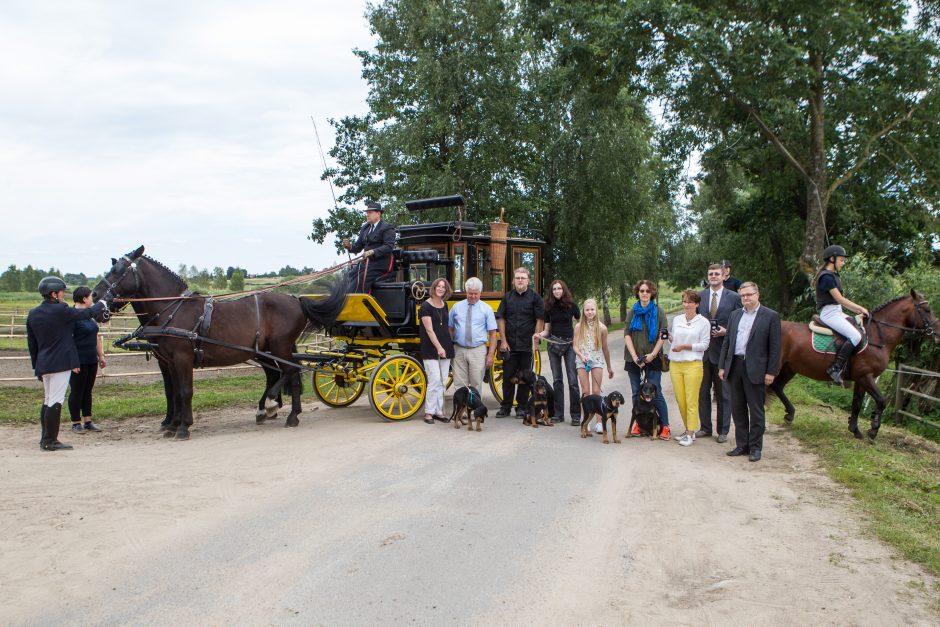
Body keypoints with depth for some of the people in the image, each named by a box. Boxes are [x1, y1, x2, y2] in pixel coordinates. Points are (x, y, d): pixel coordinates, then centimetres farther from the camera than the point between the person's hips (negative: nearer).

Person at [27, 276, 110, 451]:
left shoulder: (33, 314, 8)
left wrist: (36, 365, 21)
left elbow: (31, 343, 14)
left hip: (43, 364, 8)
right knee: (55, 401, -5)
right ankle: (50, 441, -2)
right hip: (60, 363, -8)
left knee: (48, 401, 16)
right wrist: (103, 303, 15)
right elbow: (88, 313, -4)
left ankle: (46, 438, 22)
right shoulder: (61, 310, -15)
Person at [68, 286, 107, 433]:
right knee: (77, 392, 2)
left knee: (88, 391, 13)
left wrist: (101, 355, 20)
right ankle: (76, 423, 12)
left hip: (92, 360, 8)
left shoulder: (89, 315, 14)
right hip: (79, 362, -8)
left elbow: (96, 337, 21)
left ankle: (88, 420, 21)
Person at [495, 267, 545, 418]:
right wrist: (503, 341, -2)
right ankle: (505, 407, 15)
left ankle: (521, 407, 16)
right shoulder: (507, 297, 6)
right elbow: (500, 319, 5)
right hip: (509, 345, 2)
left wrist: (535, 340, -8)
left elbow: (540, 320, -2)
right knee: (508, 376, 6)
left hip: (527, 345, -2)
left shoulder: (534, 297, 0)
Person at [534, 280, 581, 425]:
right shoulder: (549, 307, 5)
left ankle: (576, 415, 1)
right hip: (554, 344, 3)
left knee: (572, 380, -5)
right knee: (557, 380, 7)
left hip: (569, 344, -3)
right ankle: (558, 414, 14)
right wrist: (540, 335, -11)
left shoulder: (571, 305, -2)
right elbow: (547, 329, 9)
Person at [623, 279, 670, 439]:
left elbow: (662, 336, -1)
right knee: (636, 393, 6)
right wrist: (635, 357, -8)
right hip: (634, 358, 2)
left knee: (655, 393, -6)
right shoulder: (632, 312, 8)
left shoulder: (658, 312, 3)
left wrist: (653, 354, -12)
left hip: (652, 359, -2)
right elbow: (627, 335, 2)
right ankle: (638, 424, 13)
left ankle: (665, 426, 0)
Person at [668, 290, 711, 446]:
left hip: (693, 365, -5)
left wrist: (684, 346, -14)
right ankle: (689, 429, 23)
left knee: (691, 401, -4)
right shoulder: (676, 319, 12)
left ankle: (691, 434, 2)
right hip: (675, 364, 5)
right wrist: (670, 338, -5)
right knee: (680, 400, 8)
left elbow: (704, 345, -5)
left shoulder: (703, 322, -2)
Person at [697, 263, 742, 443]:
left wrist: (726, 331, -15)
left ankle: (723, 431, 16)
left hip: (723, 350, -3)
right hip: (702, 350, 3)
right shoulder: (699, 296, 5)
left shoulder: (734, 297, -2)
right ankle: (705, 427, 23)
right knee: (702, 391, 10)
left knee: (723, 393, 7)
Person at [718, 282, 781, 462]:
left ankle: (755, 447, 13)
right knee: (738, 409, 10)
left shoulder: (770, 316, -3)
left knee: (756, 411, 3)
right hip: (734, 367, 5)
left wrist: (771, 372, -10)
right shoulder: (735, 315, 13)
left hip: (755, 369, -5)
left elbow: (775, 347, -5)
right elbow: (726, 342, 14)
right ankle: (741, 445, 20)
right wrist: (722, 366, 8)